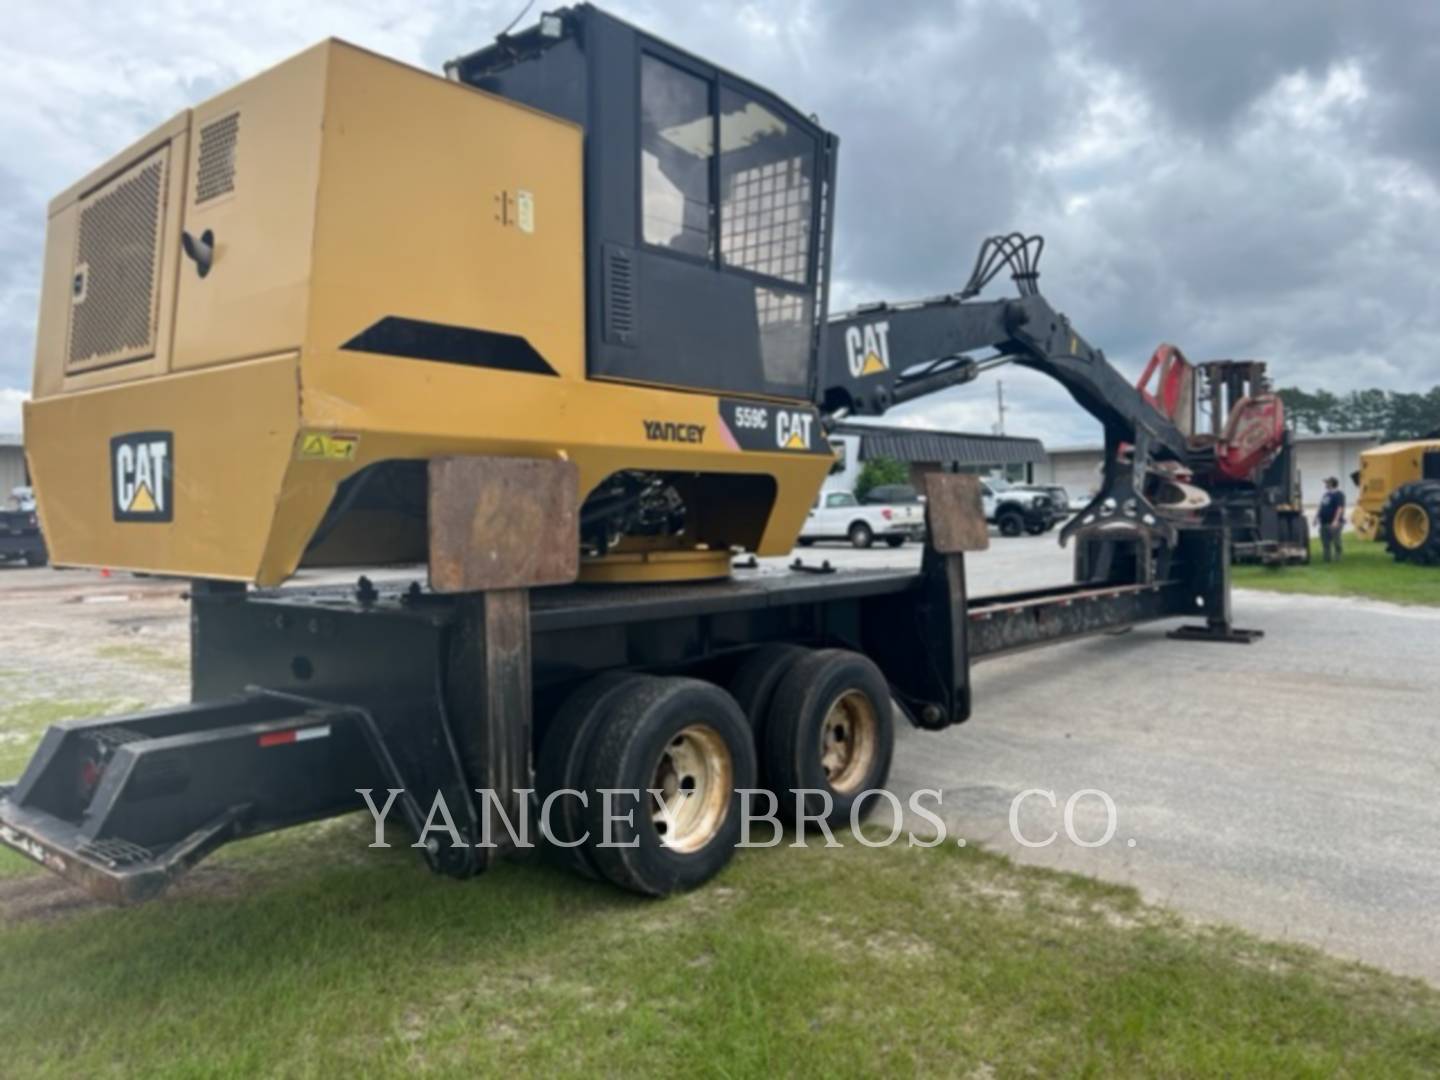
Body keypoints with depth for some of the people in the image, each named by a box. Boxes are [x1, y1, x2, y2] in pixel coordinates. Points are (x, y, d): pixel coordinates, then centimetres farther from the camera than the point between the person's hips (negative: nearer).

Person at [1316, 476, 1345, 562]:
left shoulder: (1338, 495, -7)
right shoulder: (1326, 494, 19)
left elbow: (1340, 508, -16)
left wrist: (1336, 520, -25)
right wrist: (1317, 517, 20)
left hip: (1334, 523, -8)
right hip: (1324, 522, 8)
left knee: (1336, 542, -5)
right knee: (1325, 542, 8)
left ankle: (1337, 559, -2)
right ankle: (1326, 559, 13)